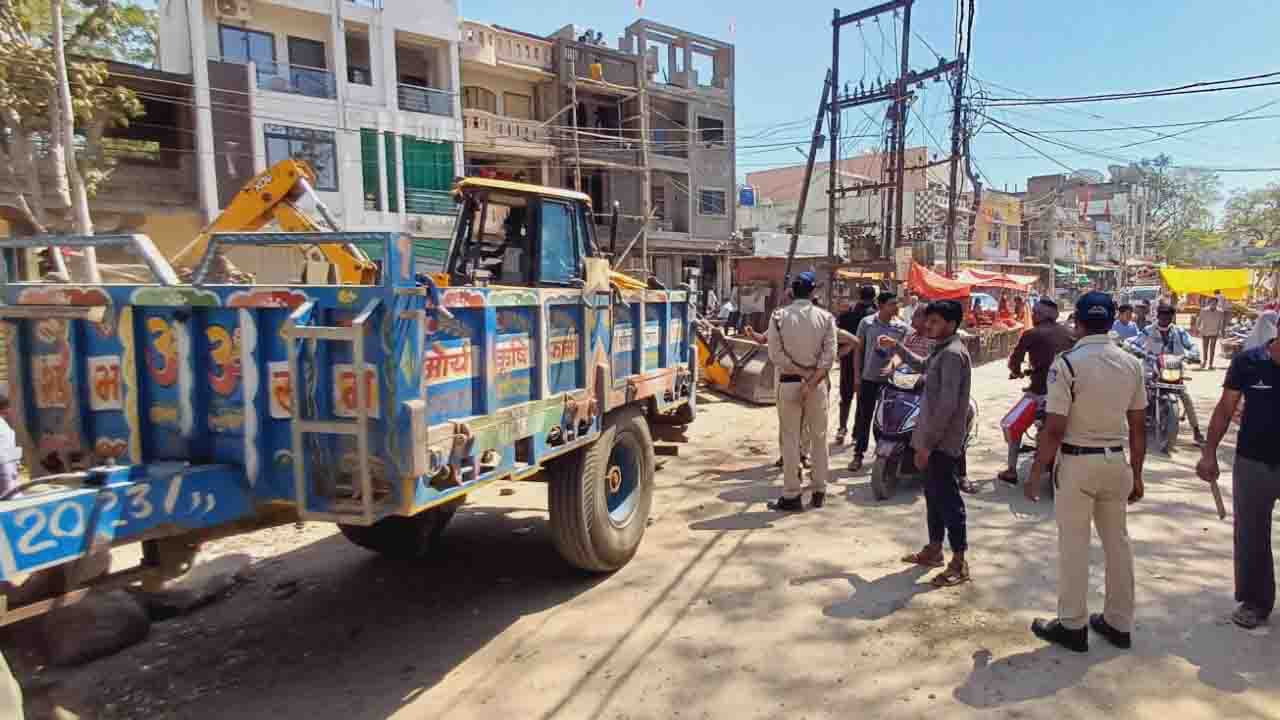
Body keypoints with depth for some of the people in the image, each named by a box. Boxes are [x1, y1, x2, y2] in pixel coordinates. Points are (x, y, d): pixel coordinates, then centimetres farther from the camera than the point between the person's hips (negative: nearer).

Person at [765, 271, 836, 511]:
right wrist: (812, 380, -10)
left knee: (790, 439, 4)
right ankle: (819, 491, 19)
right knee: (819, 437, 12)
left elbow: (776, 354, -10)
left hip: (789, 382, -1)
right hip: (818, 383, 2)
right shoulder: (826, 317, 0)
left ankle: (792, 495, 7)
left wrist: (801, 374, -7)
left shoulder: (779, 316, -3)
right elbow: (830, 354, -8)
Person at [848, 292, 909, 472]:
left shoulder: (902, 327, -3)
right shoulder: (867, 323, -4)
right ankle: (858, 454, 13)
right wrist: (857, 375, -1)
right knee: (864, 417, 5)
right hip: (868, 377, 0)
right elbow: (859, 350, 2)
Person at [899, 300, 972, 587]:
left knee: (948, 500, -3)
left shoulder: (952, 354, -18)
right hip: (933, 439, 10)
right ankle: (934, 549, 31)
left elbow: (947, 405, -24)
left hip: (941, 442, -10)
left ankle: (959, 564, 5)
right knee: (933, 495, 18)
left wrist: (927, 443, -22)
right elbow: (925, 370, 35)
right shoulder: (942, 351, 12)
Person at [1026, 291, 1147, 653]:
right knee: (1117, 542, 16)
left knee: (1074, 546, 5)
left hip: (1078, 463, -5)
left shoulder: (1067, 363, -16)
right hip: (1117, 461, 6)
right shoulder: (1132, 364, 1)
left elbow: (1054, 430, -17)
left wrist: (1035, 473, -8)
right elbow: (1139, 427, 6)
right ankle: (1119, 623, 29)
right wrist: (1136, 474, 16)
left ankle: (1072, 626, 16)